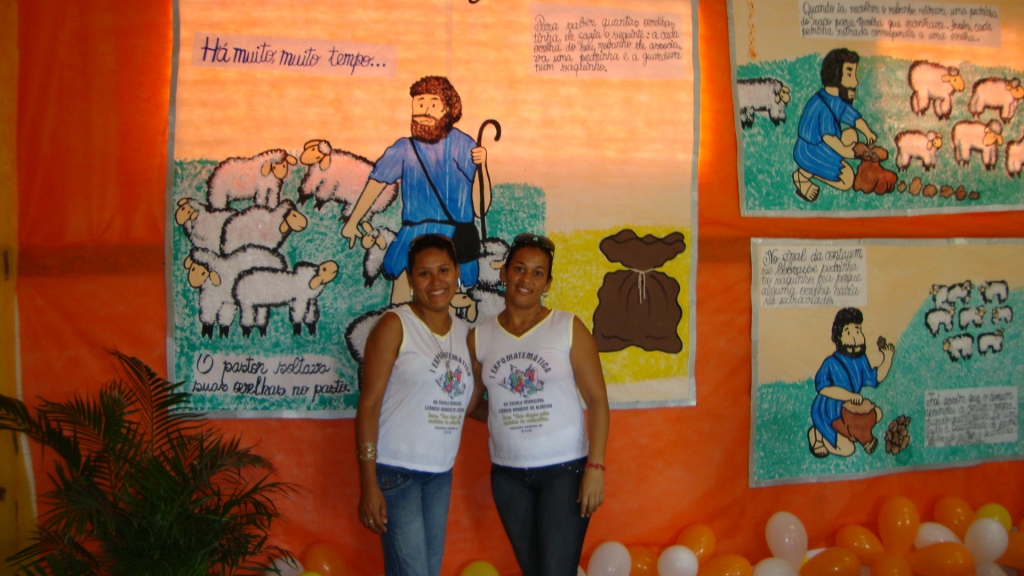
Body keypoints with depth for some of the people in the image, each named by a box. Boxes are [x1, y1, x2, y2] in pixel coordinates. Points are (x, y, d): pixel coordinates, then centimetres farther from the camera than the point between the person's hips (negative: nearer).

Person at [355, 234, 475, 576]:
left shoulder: (465, 333, 11)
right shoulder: (396, 326, -7)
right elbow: (369, 403, -11)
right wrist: (369, 485, -15)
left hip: (441, 474, 6)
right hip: (396, 471, -6)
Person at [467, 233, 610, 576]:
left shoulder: (569, 328, -4)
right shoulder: (479, 338, 3)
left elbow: (597, 399, -6)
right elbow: (471, 404, 13)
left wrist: (595, 467, -12)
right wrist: (505, 417, -1)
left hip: (564, 469, -3)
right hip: (508, 474, 3)